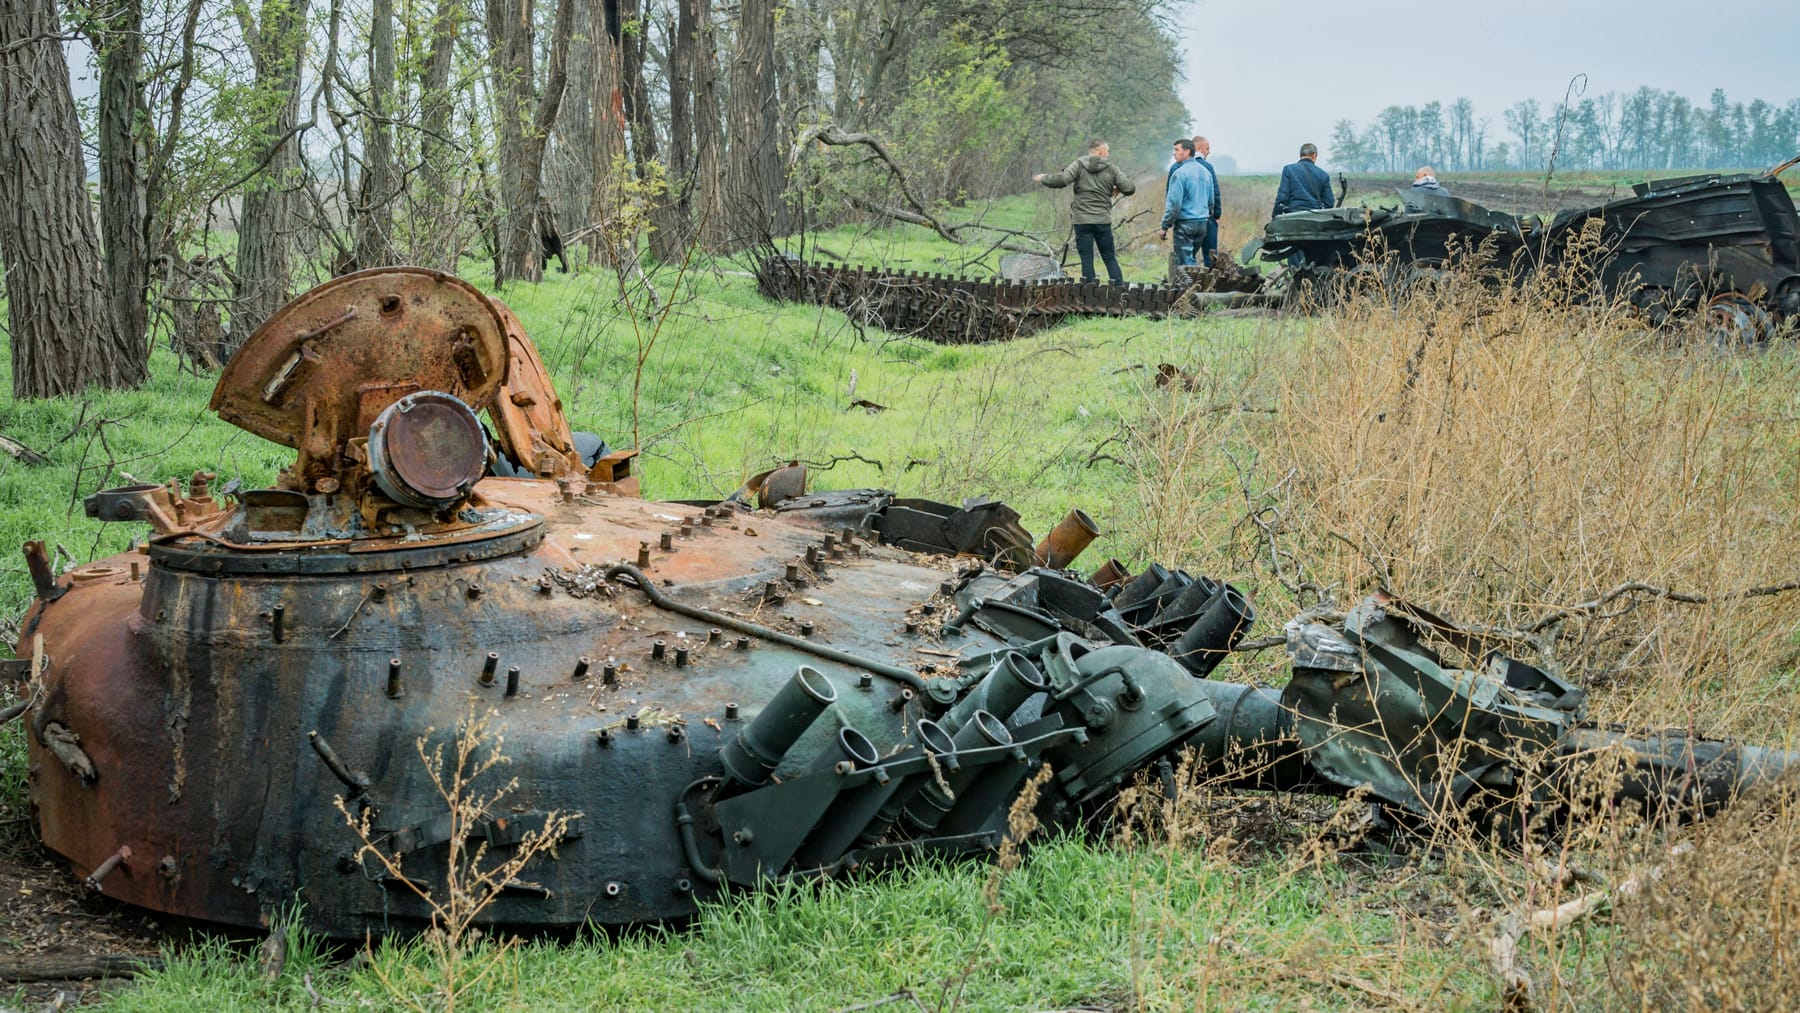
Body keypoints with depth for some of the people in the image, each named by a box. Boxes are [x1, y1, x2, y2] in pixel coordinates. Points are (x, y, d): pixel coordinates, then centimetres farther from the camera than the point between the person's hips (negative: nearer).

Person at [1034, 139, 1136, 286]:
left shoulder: (1079, 164, -1)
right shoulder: (1111, 168, 4)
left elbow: (1062, 179, -13)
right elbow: (1129, 189, 4)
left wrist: (1044, 178, 4)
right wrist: (1118, 188, 26)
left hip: (1082, 220, -1)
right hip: (1103, 220, 1)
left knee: (1086, 259, 1)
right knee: (1110, 258, 10)